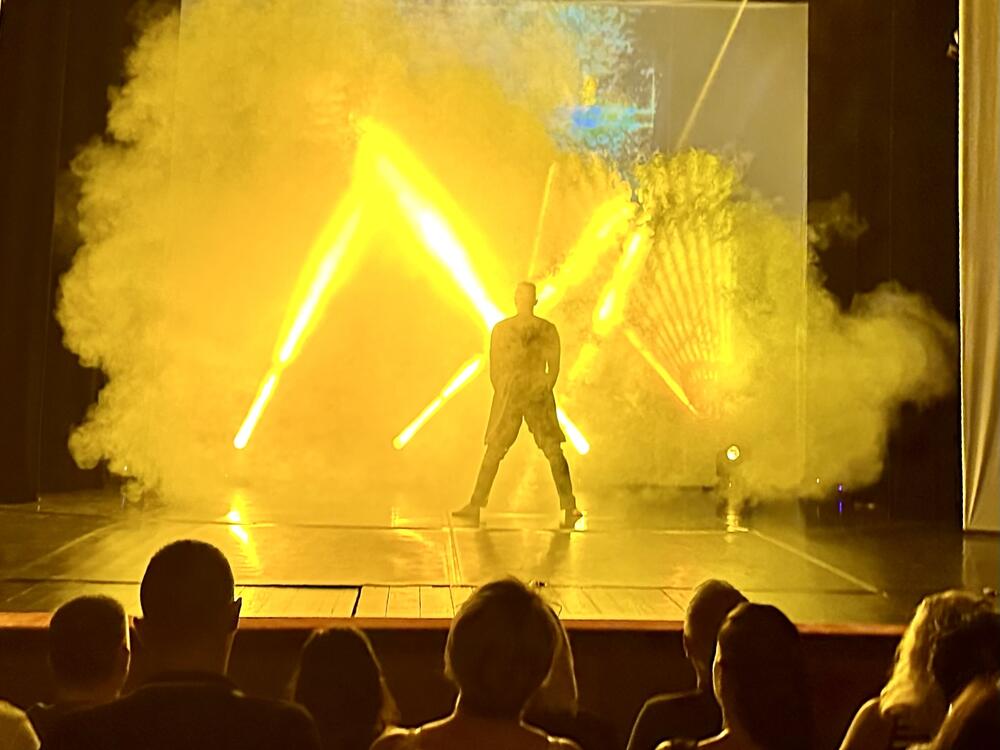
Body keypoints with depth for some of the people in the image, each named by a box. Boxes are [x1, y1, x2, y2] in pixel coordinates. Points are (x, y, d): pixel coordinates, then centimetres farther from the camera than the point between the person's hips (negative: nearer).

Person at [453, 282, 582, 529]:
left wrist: (504, 396, 11)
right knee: (554, 452, 6)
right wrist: (543, 392, 11)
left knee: (493, 452, 6)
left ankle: (475, 508, 6)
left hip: (508, 396, -1)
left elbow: (494, 370, -1)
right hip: (538, 396, 1)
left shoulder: (500, 329, -4)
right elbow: (554, 368, 0)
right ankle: (569, 510, 2)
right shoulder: (548, 329, 0)